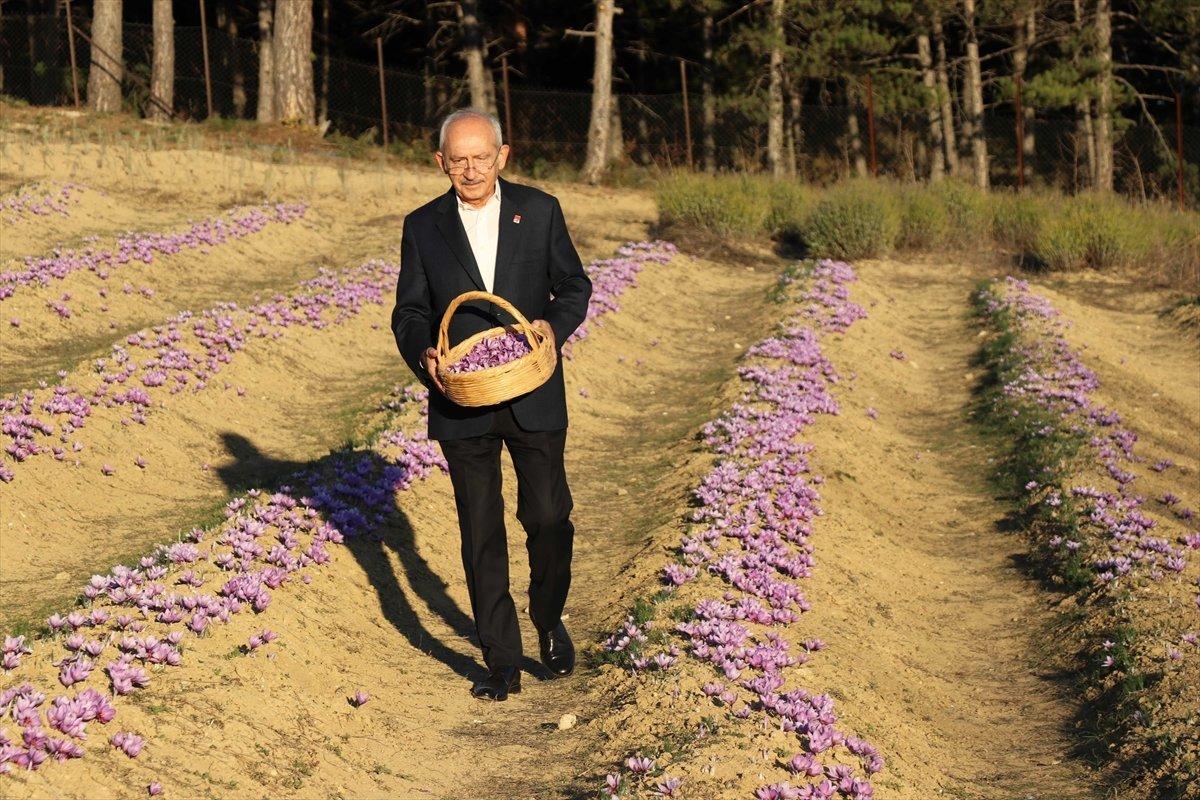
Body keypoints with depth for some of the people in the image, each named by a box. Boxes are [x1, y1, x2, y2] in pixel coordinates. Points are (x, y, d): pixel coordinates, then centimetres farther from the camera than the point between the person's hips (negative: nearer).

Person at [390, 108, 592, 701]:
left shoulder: (539, 210, 1)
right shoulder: (423, 227, 2)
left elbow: (574, 284, 7)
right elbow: (409, 312, 5)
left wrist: (555, 324, -15)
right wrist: (423, 353, -16)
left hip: (534, 396, 0)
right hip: (462, 401, 0)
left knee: (548, 516, 1)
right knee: (481, 534, 3)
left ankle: (549, 619, 31)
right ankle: (502, 664, 11)